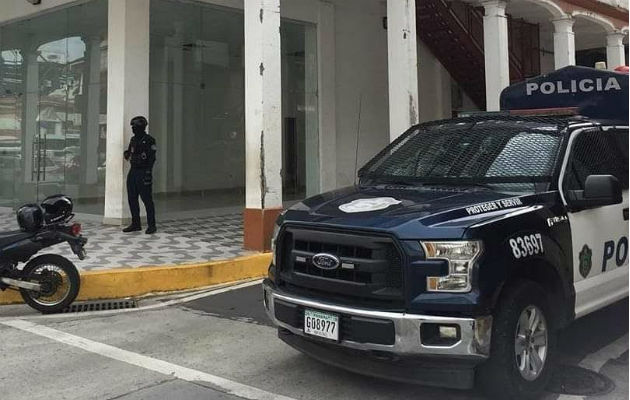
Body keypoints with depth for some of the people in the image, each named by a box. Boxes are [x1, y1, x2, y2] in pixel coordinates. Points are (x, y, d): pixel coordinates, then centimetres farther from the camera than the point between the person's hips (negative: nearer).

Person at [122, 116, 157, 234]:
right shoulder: (133, 140, 14)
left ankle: (151, 225, 0)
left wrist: (148, 173, -21)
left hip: (143, 173, -8)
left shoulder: (149, 140, -10)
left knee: (147, 200, -6)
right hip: (133, 172, 8)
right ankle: (136, 224, 19)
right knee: (132, 199, 10)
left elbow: (151, 158, -15)